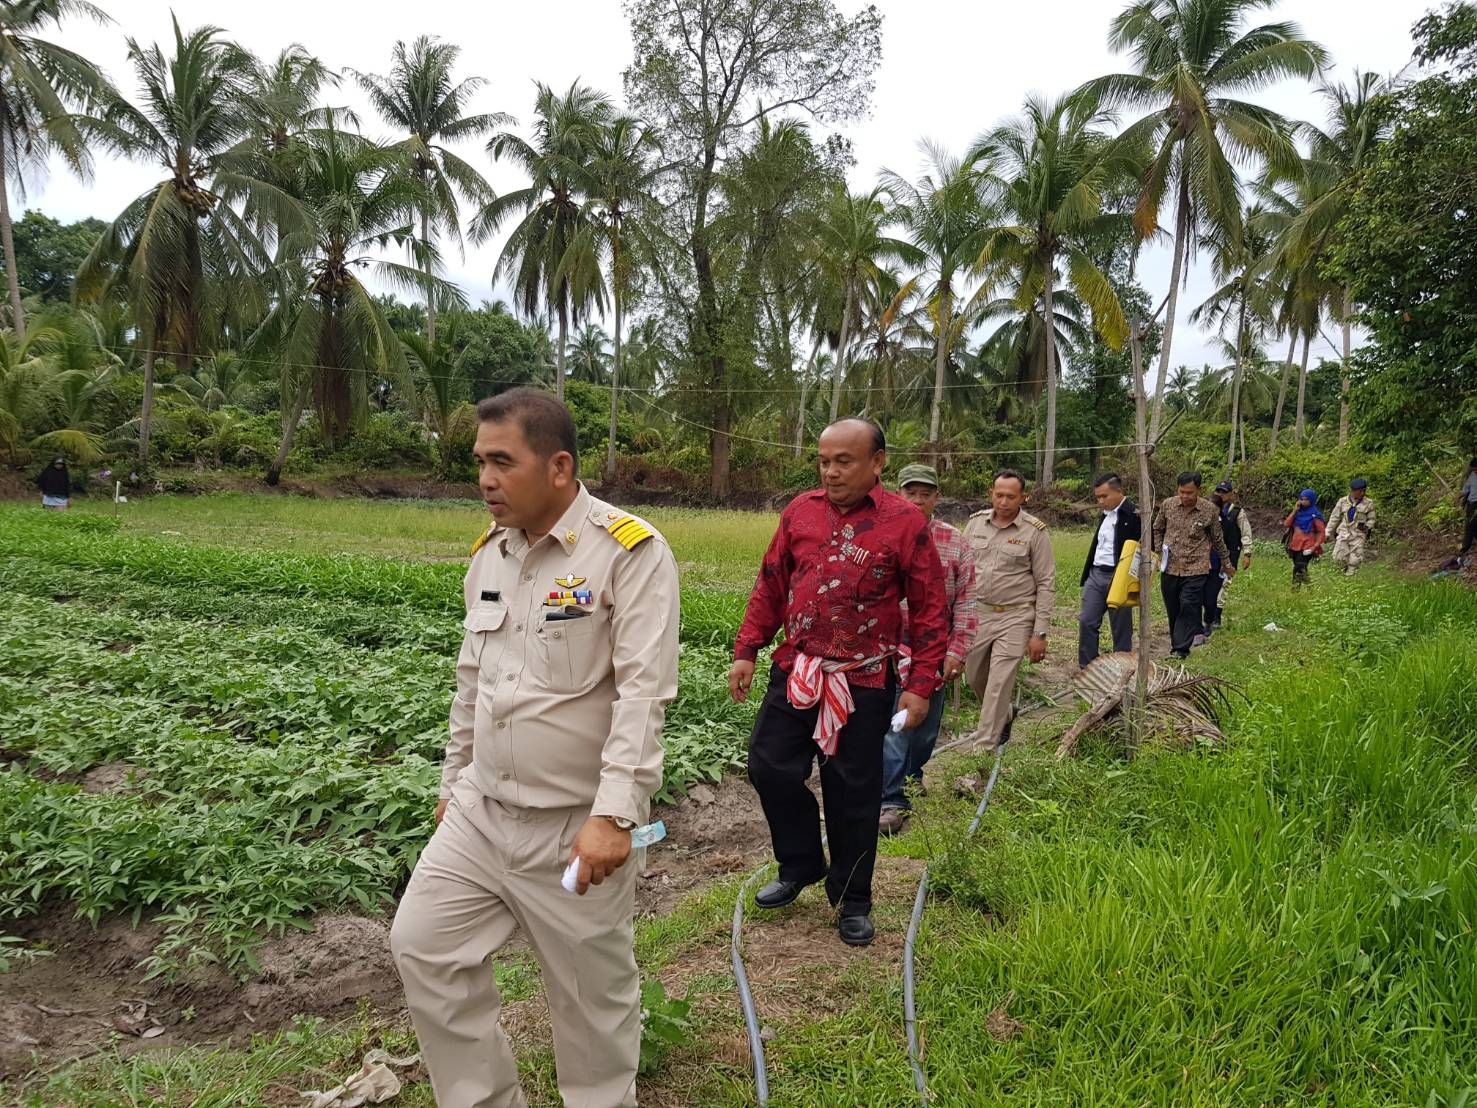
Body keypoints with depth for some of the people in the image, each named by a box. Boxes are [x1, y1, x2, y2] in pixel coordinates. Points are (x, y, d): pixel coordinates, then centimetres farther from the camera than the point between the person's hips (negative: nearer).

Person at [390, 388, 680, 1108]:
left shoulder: (630, 551, -17)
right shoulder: (489, 552, 6)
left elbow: (644, 692, -23)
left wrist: (614, 814, -28)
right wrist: (454, 782, 21)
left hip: (576, 823, -6)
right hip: (481, 809, 7)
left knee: (592, 993, 9)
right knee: (421, 944, 11)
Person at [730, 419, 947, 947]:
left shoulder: (905, 522, -6)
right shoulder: (800, 511, 4)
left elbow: (929, 609, -4)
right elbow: (770, 587, 11)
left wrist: (921, 685, -7)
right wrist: (746, 651, 7)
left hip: (864, 682, -3)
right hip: (795, 671, 4)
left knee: (854, 793, 7)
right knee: (770, 766, 5)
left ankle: (852, 901, 28)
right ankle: (801, 864, 32)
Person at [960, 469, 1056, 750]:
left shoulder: (1035, 531, -7)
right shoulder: (975, 522, 4)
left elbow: (1046, 585, -5)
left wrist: (1040, 633, -9)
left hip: (1014, 617, -4)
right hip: (977, 612, 5)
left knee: (999, 684, -7)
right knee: (974, 677, 15)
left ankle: (984, 749, 0)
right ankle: (1002, 720, 42)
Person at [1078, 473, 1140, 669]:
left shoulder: (1135, 515, -11)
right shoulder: (1106, 513, 13)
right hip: (1095, 574, 7)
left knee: (1121, 627, 4)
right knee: (1086, 622, 5)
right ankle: (1087, 669, 15)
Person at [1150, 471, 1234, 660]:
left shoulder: (1209, 510, -6)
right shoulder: (1167, 505, -2)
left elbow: (1217, 539, 8)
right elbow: (1157, 529, 15)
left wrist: (1227, 563, 17)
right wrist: (1159, 553, 9)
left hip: (1196, 568, -3)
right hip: (1170, 567, 3)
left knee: (1188, 607, -10)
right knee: (1173, 610, 10)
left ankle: (1180, 649, -7)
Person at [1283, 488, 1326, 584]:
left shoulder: (1315, 515, -5)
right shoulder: (1298, 512, 10)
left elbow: (1322, 532, -5)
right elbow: (1286, 524, -1)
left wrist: (1315, 546, -15)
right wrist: (1294, 510, -6)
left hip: (1307, 547, -5)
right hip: (1295, 546, 5)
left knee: (1299, 569, -20)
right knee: (1300, 569, 15)